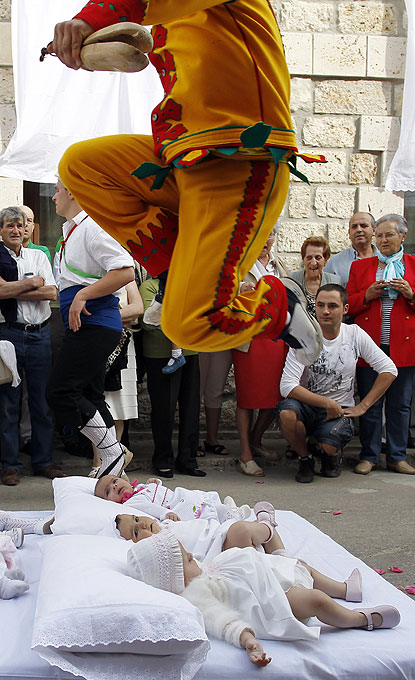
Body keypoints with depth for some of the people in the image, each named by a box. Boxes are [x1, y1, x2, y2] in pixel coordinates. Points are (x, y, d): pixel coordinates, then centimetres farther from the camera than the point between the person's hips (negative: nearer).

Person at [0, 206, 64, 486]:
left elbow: (51, 293, -1)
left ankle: (44, 461, 14)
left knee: (42, 399, 5)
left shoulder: (39, 256, 13)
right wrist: (32, 283, -5)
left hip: (39, 334, 3)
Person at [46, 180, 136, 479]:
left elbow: (126, 272, -23)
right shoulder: (72, 230, 20)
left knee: (62, 392, -13)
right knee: (90, 396, 11)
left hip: (95, 326, -10)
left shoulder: (93, 227, -13)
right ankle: (112, 462, 18)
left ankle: (113, 451, -5)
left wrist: (83, 295, -22)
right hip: (86, 326, 10)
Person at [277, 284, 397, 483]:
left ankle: (334, 454, 11)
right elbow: (287, 386, -18)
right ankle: (305, 457, -3)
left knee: (329, 445, -31)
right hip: (308, 406, 0)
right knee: (286, 412, -34)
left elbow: (389, 370, 1)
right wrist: (328, 403, -22)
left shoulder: (355, 334, -2)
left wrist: (362, 407, -5)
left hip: (340, 409, 0)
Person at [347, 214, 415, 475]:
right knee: (370, 404, 1)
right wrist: (367, 295, -9)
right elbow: (348, 305, 8)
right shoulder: (360, 267, 12)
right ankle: (369, 456, 11)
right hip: (370, 345, 0)